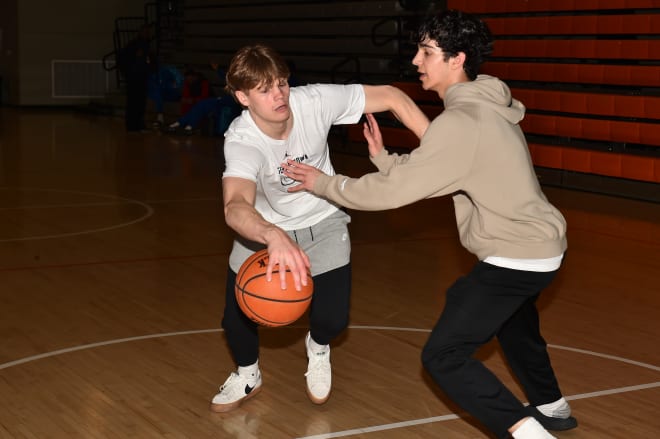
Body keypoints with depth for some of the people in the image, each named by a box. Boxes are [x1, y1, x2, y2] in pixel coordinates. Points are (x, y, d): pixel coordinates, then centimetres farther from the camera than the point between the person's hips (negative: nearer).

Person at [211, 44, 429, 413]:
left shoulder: (315, 101, -28)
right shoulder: (241, 141, -34)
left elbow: (391, 97, -19)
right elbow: (235, 207, -52)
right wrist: (274, 237, -73)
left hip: (322, 224, 1)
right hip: (265, 229, -1)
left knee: (332, 319, -9)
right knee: (237, 316, -1)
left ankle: (318, 348, 32)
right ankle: (248, 376, 35)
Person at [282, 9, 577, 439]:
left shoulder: (460, 122, -22)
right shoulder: (485, 106, 8)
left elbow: (394, 190, -20)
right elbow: (420, 173, 14)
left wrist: (324, 183, -9)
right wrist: (383, 158, 2)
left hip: (516, 257, -10)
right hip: (538, 246, 10)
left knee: (443, 356, -8)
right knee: (511, 318, 35)